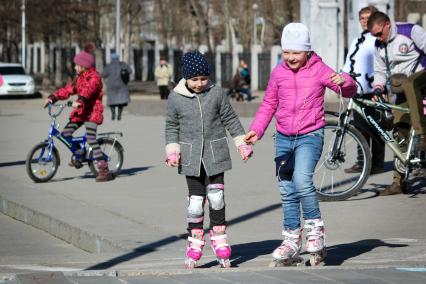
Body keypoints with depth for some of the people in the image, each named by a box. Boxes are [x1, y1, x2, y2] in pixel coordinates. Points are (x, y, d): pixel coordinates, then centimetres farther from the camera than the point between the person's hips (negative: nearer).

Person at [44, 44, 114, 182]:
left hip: (92, 111, -8)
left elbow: (88, 90, -30)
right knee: (66, 133, 0)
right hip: (80, 111, 8)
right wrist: (52, 97, -3)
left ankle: (104, 169, -21)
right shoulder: (79, 77, 15)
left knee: (91, 139, -20)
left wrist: (80, 101, -48)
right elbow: (68, 90, 10)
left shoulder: (94, 77, -12)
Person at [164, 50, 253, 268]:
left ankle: (218, 240, 10)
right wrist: (172, 151, -1)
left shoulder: (216, 93, -2)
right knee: (196, 200, -1)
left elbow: (230, 120, 7)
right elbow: (172, 127, 9)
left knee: (216, 196, -4)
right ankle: (195, 242, 11)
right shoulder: (176, 98, -2)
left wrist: (242, 143, 6)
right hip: (191, 157, 0)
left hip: (215, 154, 0)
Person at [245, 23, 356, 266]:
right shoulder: (278, 73, 5)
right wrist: (256, 130, 0)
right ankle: (292, 241, 19)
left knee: (302, 181, -26)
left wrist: (344, 82, -32)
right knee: (287, 192, 9)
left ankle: (315, 228, -9)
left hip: (310, 136, -5)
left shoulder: (318, 70, -6)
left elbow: (349, 91, -8)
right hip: (284, 138, 5)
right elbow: (269, 105, 13)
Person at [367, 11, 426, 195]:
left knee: (409, 84, -42)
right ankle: (399, 182, 3)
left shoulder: (410, 31, -10)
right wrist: (378, 88, -3)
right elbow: (380, 71, 17)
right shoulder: (379, 46, 10)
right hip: (403, 89, 6)